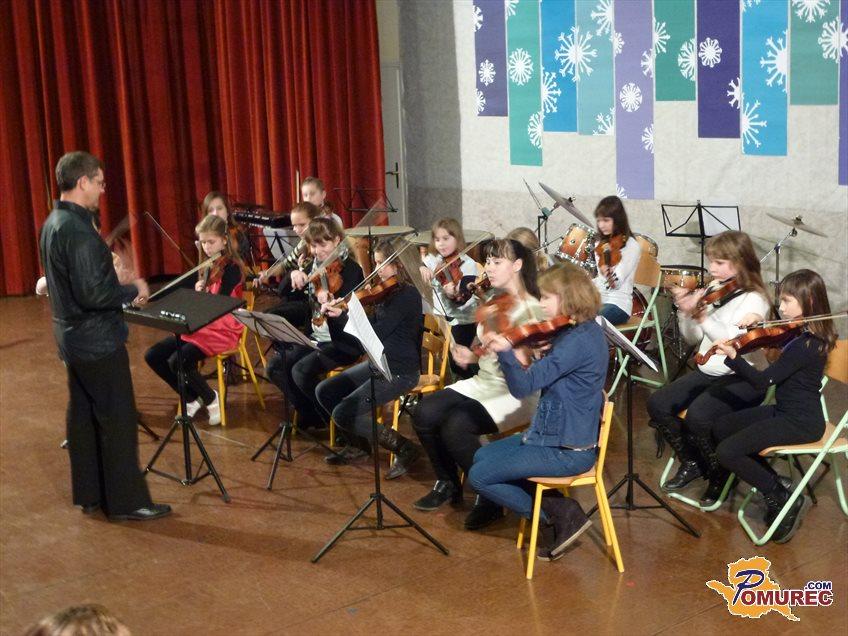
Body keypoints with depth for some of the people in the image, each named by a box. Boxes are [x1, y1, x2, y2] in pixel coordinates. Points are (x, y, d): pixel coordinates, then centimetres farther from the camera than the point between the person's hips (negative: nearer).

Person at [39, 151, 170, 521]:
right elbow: (93, 293, -27)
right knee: (118, 419, -1)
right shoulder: (78, 229, -23)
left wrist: (122, 292, 12)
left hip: (72, 336, 10)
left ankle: (89, 494, 26)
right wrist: (133, 290, -13)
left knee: (83, 414, 16)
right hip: (97, 340, -10)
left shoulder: (53, 223, 8)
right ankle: (127, 501, 7)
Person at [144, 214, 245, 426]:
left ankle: (211, 399, -3)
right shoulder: (207, 265, 13)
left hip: (222, 330, -8)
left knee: (178, 361, -27)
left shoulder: (231, 267, -12)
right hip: (200, 326, 9)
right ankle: (192, 398, 8)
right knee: (152, 356, -5)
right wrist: (198, 292, -2)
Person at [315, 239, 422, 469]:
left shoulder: (407, 295, -18)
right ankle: (359, 444, 20)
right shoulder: (385, 292, 9)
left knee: (343, 413, -16)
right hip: (377, 362, 9)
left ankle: (404, 448, -5)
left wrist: (341, 316, -14)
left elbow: (375, 333, -22)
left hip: (400, 371, -9)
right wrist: (332, 315, 2)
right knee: (324, 392, 7)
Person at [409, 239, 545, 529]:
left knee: (456, 426, -29)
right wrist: (470, 357, -5)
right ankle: (447, 483, 8)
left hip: (517, 394, -7)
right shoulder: (492, 303, 9)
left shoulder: (534, 311, -13)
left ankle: (490, 497, -8)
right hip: (482, 383, 7)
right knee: (424, 413, -14)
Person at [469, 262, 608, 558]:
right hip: (556, 433, 10)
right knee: (482, 456, 18)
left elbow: (524, 386, -29)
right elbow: (540, 375, 11)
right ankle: (559, 509, 10)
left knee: (479, 477, -5)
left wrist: (505, 352, -44)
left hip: (567, 450, -10)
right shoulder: (579, 331, 6)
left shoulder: (579, 340, -24)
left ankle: (557, 515, 4)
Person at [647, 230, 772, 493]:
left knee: (698, 416, -29)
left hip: (740, 379, -7)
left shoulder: (754, 299, -13)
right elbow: (693, 338, 11)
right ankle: (692, 462, 13)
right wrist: (686, 312, -8)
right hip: (707, 372, 8)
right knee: (658, 404, -7)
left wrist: (704, 317, -35)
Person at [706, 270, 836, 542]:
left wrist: (732, 357, -35)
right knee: (720, 427, 15)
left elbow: (762, 381, -28)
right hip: (784, 410, 10)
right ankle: (774, 483, 17)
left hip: (799, 423, -10)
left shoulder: (805, 345, -26)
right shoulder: (801, 333, 3)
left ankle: (784, 500, -2)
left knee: (727, 452, -18)